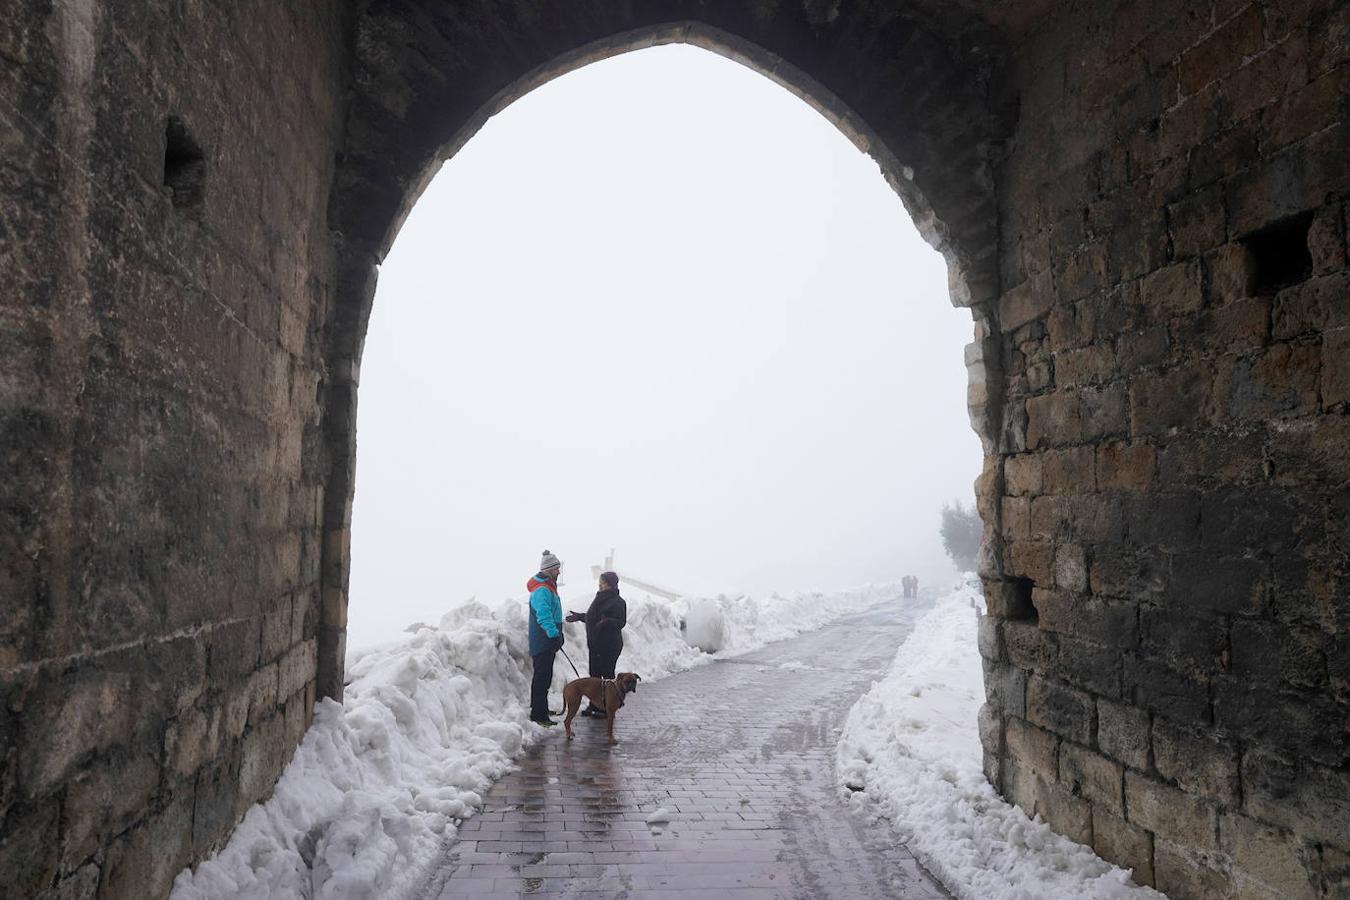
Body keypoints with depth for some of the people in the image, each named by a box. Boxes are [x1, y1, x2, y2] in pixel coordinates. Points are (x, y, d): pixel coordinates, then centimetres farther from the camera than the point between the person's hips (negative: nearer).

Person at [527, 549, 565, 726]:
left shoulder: (548, 587, 16)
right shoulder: (542, 590, -20)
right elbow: (543, 615, -33)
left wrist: (557, 633, 35)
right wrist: (554, 633, -42)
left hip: (548, 641, 11)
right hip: (542, 642, -11)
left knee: (544, 675, 19)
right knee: (542, 676, -8)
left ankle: (539, 708, 30)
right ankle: (538, 715, -4)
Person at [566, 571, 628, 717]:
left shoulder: (618, 602, -15)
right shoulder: (600, 598, 13)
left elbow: (621, 622, -22)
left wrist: (607, 622, -37)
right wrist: (579, 616, 23)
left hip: (609, 646, -9)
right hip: (595, 643, 9)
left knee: (607, 674, -1)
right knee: (594, 674, 12)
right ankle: (594, 704, 23)